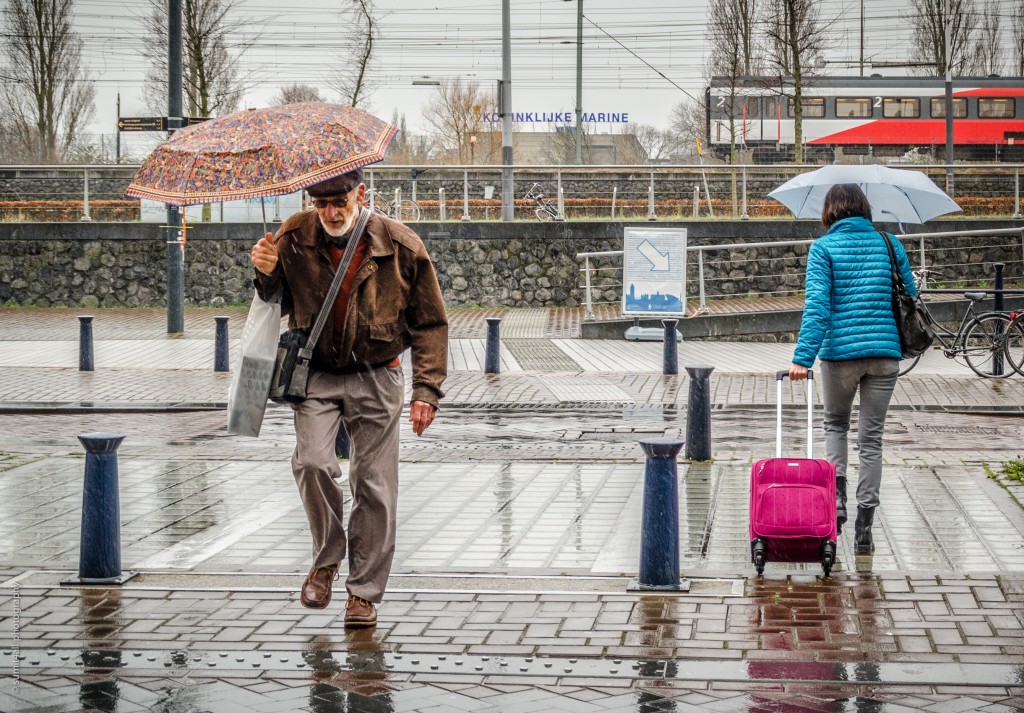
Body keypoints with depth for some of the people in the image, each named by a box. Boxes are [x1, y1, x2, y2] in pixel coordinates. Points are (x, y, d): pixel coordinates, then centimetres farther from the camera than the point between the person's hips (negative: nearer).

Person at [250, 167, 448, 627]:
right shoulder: (294, 239, -4)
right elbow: (274, 305, 10)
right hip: (316, 375, 1)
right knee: (312, 461, -20)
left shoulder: (400, 247, -7)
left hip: (376, 378, -1)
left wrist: (426, 391, -4)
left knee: (374, 486, -2)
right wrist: (265, 274, -14)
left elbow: (429, 323, 2)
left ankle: (364, 592, 12)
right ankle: (326, 559, 4)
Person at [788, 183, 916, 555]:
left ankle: (836, 498, -1)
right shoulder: (889, 245, 8)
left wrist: (803, 357, -15)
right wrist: (901, 344, 24)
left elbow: (817, 304, -12)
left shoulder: (823, 247, -2)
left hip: (840, 352, -2)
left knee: (835, 425, 21)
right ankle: (864, 532, 6)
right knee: (871, 439, 7)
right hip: (885, 353, 2)